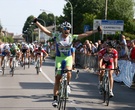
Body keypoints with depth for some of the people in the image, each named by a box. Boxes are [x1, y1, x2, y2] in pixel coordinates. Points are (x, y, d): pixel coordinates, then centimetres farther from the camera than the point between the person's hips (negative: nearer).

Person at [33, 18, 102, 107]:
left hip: (68, 58, 0)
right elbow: (45, 31, -11)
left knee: (68, 71, -29)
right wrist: (37, 22, -17)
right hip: (59, 58, 0)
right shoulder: (57, 36, -10)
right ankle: (55, 98, 7)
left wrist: (96, 31, -9)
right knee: (57, 78, -2)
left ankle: (67, 85, 4)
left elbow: (85, 34, -7)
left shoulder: (72, 37, -7)